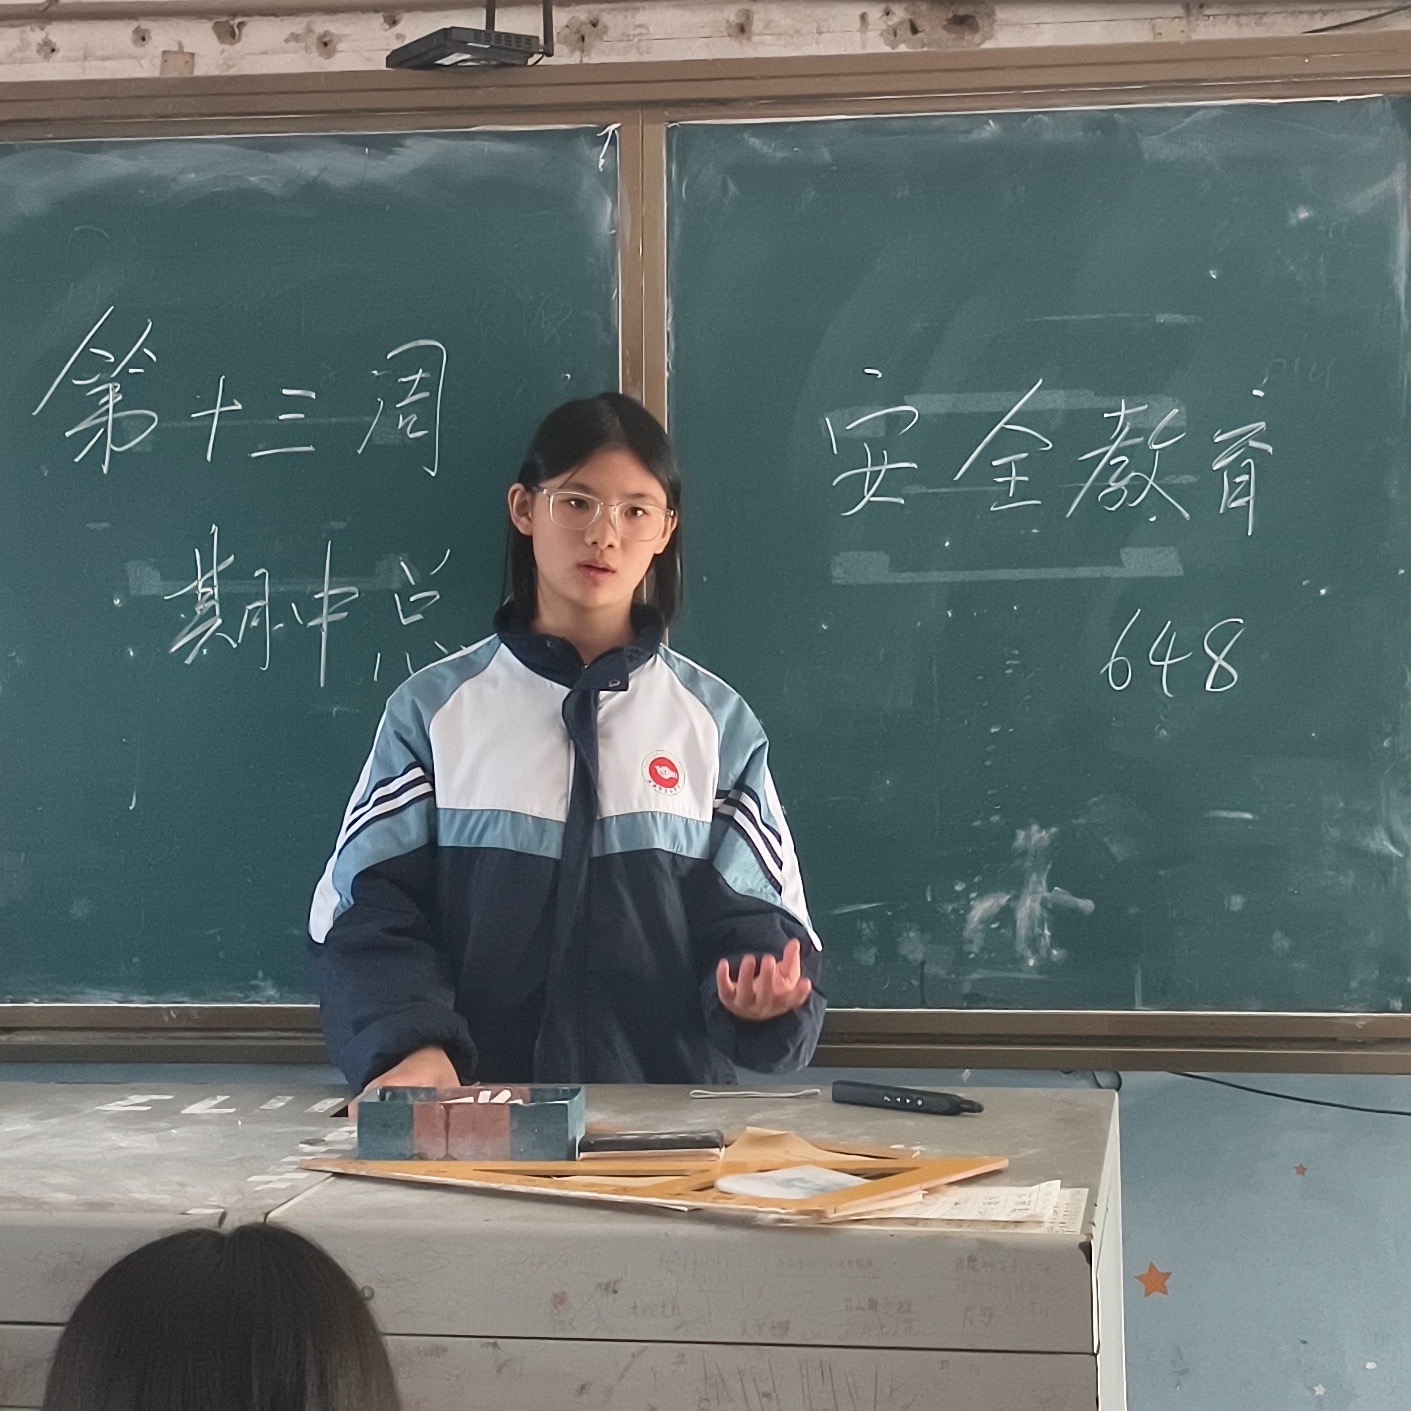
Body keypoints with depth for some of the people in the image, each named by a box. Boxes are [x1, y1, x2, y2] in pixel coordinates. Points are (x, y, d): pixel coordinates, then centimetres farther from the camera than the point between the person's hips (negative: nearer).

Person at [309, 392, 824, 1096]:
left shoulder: (718, 722, 9)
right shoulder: (433, 708, 6)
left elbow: (756, 918, 7)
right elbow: (369, 913, 1)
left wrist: (763, 992, -15)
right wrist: (412, 1044, -17)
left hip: (667, 1102, 1)